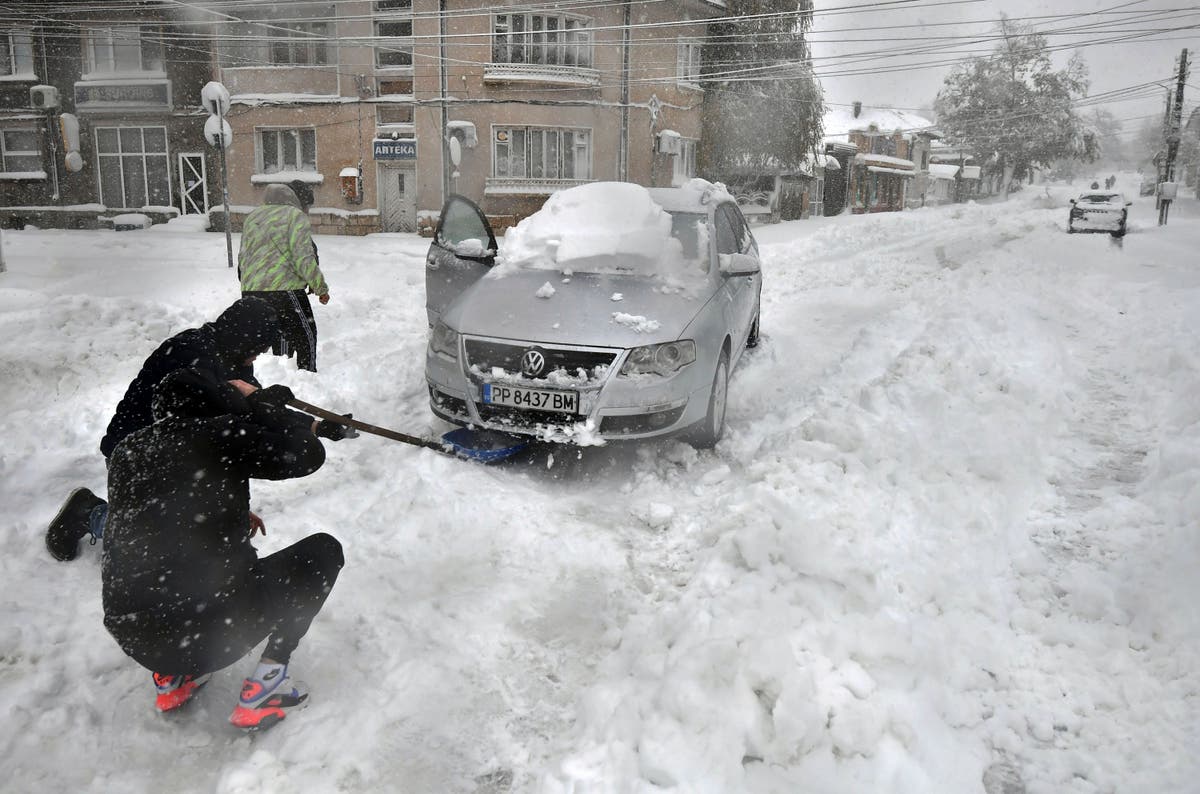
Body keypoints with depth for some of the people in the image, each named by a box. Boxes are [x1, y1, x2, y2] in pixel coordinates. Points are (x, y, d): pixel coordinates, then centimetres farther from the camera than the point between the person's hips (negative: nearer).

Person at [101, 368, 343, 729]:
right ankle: (262, 688, 5)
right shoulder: (221, 433, -8)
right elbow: (308, 455, -2)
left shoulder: (125, 451, 10)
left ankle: (172, 679, 26)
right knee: (323, 550, 11)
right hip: (208, 634, -7)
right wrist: (266, 408, 11)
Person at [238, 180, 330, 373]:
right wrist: (321, 288, -2)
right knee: (305, 339, 4)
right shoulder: (296, 216, -5)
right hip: (284, 291, -7)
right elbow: (303, 260, -13)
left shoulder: (252, 216, 19)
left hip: (250, 292, 7)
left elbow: (242, 258, 21)